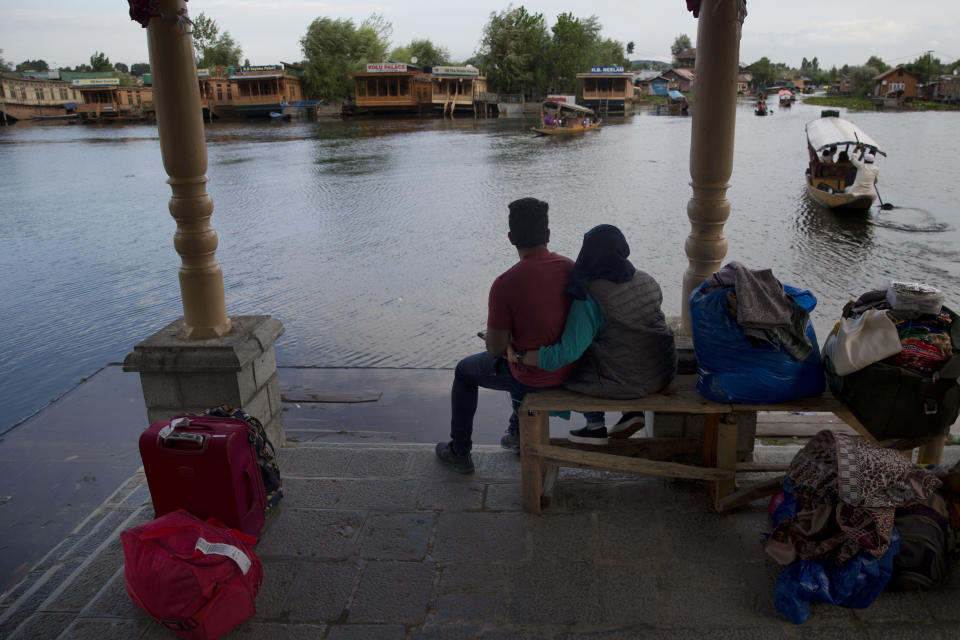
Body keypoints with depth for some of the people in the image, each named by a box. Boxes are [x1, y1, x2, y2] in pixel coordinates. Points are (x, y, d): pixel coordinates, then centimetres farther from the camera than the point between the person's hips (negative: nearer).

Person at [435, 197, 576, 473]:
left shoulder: (505, 284, -26)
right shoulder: (569, 267, -7)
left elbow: (496, 348, -18)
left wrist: (491, 335, 5)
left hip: (532, 377, -6)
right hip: (568, 367, 6)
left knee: (464, 371, 22)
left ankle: (460, 452, 34)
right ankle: (518, 434, 50)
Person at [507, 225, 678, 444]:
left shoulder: (590, 300, -23)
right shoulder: (647, 281, -1)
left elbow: (565, 354, -27)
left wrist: (519, 356, -18)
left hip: (625, 381, -6)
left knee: (573, 368, 22)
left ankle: (596, 426, 29)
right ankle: (631, 410, 24)